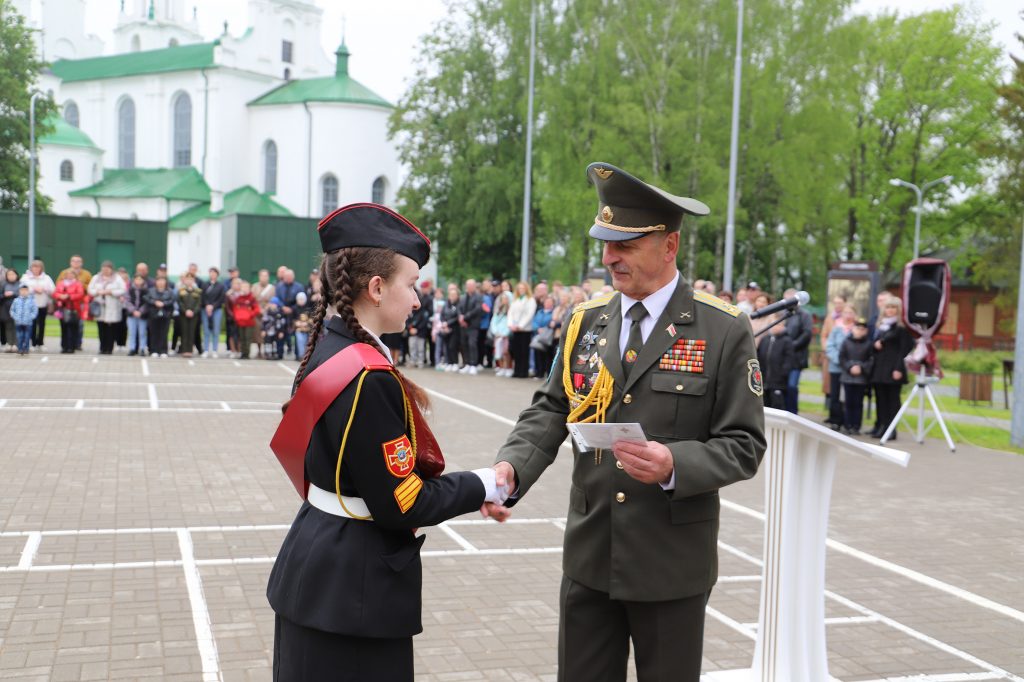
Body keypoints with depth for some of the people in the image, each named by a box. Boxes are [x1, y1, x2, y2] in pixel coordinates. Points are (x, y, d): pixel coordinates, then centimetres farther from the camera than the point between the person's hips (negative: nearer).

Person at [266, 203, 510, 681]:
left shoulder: (329, 350, 4)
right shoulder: (369, 378, -24)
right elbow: (401, 503, -20)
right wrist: (482, 486, -8)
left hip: (316, 569, 9)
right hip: (353, 586, -9)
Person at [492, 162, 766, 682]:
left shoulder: (724, 332, -9)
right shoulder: (587, 322, 5)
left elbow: (744, 445, -8)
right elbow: (550, 411, 4)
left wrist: (674, 465, -26)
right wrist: (511, 465, -15)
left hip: (671, 566, -3)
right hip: (589, 557, 4)